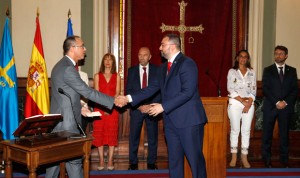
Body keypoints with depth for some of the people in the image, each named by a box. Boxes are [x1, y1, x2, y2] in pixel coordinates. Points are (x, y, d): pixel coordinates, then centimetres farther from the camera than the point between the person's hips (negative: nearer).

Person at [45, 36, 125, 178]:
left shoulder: (62, 65, 13)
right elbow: (87, 92, -20)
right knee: (74, 159, -1)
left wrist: (79, 108, 13)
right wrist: (113, 101, -15)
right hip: (66, 123, -10)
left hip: (58, 121, 10)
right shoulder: (68, 68, -19)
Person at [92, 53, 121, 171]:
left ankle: (110, 161, 5)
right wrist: (104, 106, -12)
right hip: (99, 108, 0)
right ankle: (101, 161, 6)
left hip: (113, 108, 0)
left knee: (112, 133, 0)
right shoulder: (97, 76, 7)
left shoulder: (117, 76, 8)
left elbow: (117, 93, 1)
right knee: (99, 133, 0)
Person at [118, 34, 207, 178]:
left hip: (189, 119, -8)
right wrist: (130, 98, 4)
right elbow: (153, 88, 14)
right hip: (171, 120, 8)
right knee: (174, 159, 14)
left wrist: (163, 106, -20)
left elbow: (187, 92, -21)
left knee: (195, 158, 2)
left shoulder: (187, 63, -12)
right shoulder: (164, 67, 15)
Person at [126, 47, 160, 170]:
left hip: (152, 107, 0)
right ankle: (133, 163, 11)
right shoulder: (132, 70, 7)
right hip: (136, 108, 1)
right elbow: (128, 90, 3)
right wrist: (139, 105, -9)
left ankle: (151, 163, 15)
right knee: (134, 136, 1)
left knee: (153, 137, 4)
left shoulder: (157, 70, 4)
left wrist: (151, 106, -11)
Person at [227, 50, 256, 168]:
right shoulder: (232, 71, 4)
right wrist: (243, 101, -12)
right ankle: (234, 157, 8)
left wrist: (249, 103, -9)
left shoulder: (251, 72, 11)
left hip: (249, 104, 2)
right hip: (235, 103, -2)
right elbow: (230, 89, -5)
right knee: (235, 130, 0)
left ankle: (244, 157, 8)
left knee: (246, 130, 2)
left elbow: (253, 90, 6)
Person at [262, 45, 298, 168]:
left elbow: (295, 89, 4)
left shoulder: (292, 71, 10)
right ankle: (267, 159, 10)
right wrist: (276, 102, -12)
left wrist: (285, 102, -10)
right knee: (267, 134, 1)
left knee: (284, 134, 4)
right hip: (270, 107, -1)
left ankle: (284, 160, 12)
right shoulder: (268, 70, 5)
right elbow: (265, 89, -3)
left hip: (286, 107, 1)